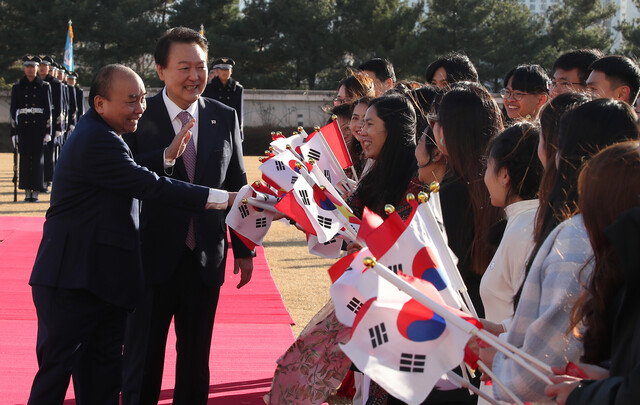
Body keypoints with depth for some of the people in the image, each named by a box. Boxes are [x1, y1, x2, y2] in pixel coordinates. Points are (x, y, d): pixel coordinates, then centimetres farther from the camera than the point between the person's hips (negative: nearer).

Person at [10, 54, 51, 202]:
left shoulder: (45, 86, 5)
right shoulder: (17, 87, 7)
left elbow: (48, 110, 4)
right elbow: (13, 110, 7)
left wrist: (48, 132, -2)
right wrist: (13, 132, 2)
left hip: (39, 127, -1)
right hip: (23, 127, 1)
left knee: (38, 158, -3)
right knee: (25, 158, 0)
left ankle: (35, 191, 1)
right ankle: (27, 191, 5)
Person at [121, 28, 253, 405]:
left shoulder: (225, 117, 4)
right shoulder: (140, 115, -5)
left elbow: (237, 186, 9)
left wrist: (244, 250, 8)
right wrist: (166, 157, -29)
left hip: (205, 259, 3)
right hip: (153, 257, -3)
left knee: (196, 362, 13)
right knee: (143, 361, 8)